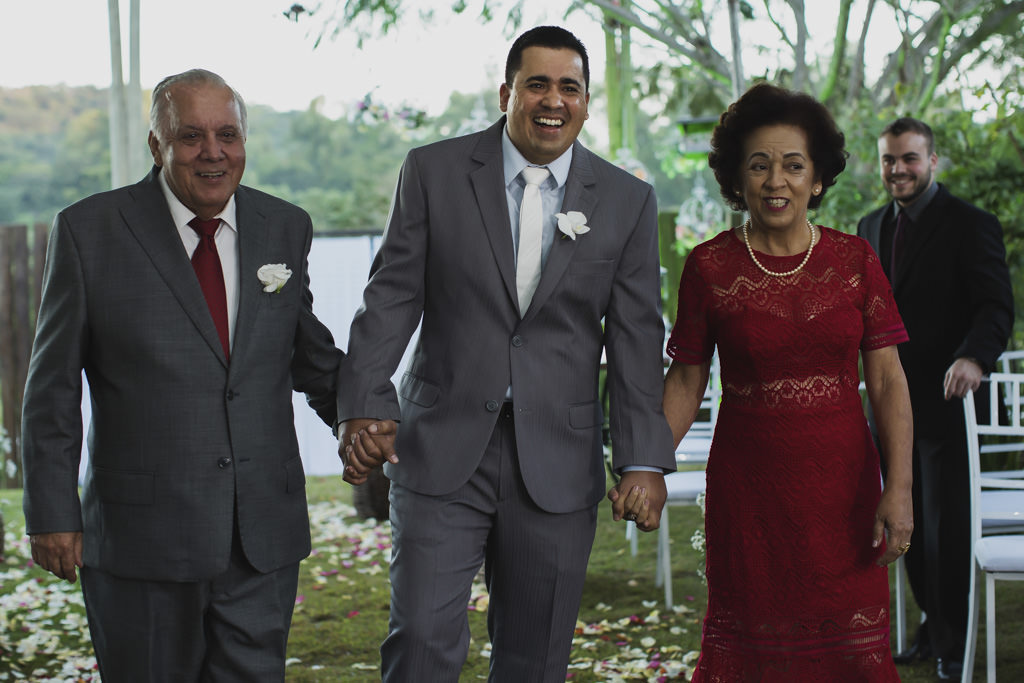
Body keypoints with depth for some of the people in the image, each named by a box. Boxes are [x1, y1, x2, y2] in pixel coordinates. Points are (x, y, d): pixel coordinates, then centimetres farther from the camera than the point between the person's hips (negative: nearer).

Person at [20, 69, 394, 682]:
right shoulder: (90, 231, -3)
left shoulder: (285, 228, 6)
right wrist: (53, 513, -3)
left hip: (265, 538, 3)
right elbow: (53, 389, -1)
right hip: (141, 539, -2)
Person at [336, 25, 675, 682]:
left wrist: (645, 460, -3)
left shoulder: (627, 200, 4)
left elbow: (636, 336, 3)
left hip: (558, 461, 1)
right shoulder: (434, 171, 2)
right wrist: (365, 407, -12)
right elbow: (392, 297, 0)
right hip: (442, 451, -1)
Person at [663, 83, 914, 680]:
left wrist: (899, 486, -10)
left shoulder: (854, 260, 1)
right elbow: (686, 382, 3)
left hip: (843, 484, 1)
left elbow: (887, 379, -1)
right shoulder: (709, 266, -1)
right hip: (749, 489, -1)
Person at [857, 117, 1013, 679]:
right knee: (908, 525, 12)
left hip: (945, 400, -6)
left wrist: (974, 357, -35)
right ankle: (933, 623, 28)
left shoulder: (970, 225, -7)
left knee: (946, 526, 0)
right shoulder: (871, 228, 13)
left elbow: (996, 306, -17)